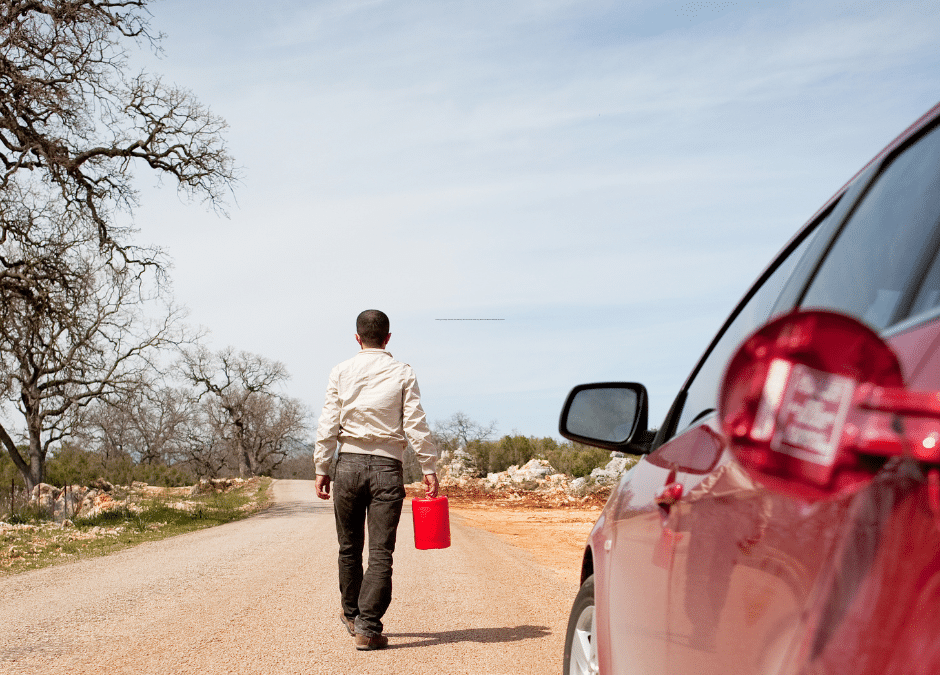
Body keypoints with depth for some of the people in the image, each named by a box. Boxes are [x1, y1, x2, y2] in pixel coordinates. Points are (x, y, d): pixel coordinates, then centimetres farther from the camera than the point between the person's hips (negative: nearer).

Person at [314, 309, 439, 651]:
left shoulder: (341, 372, 5)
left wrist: (321, 468, 6)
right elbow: (416, 425, -3)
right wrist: (429, 469, -1)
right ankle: (368, 627, -5)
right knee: (381, 552, 0)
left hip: (349, 462, 2)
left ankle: (352, 614, 31)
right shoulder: (402, 373, 2)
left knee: (350, 547, 15)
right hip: (387, 467, -2)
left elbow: (328, 425, 2)